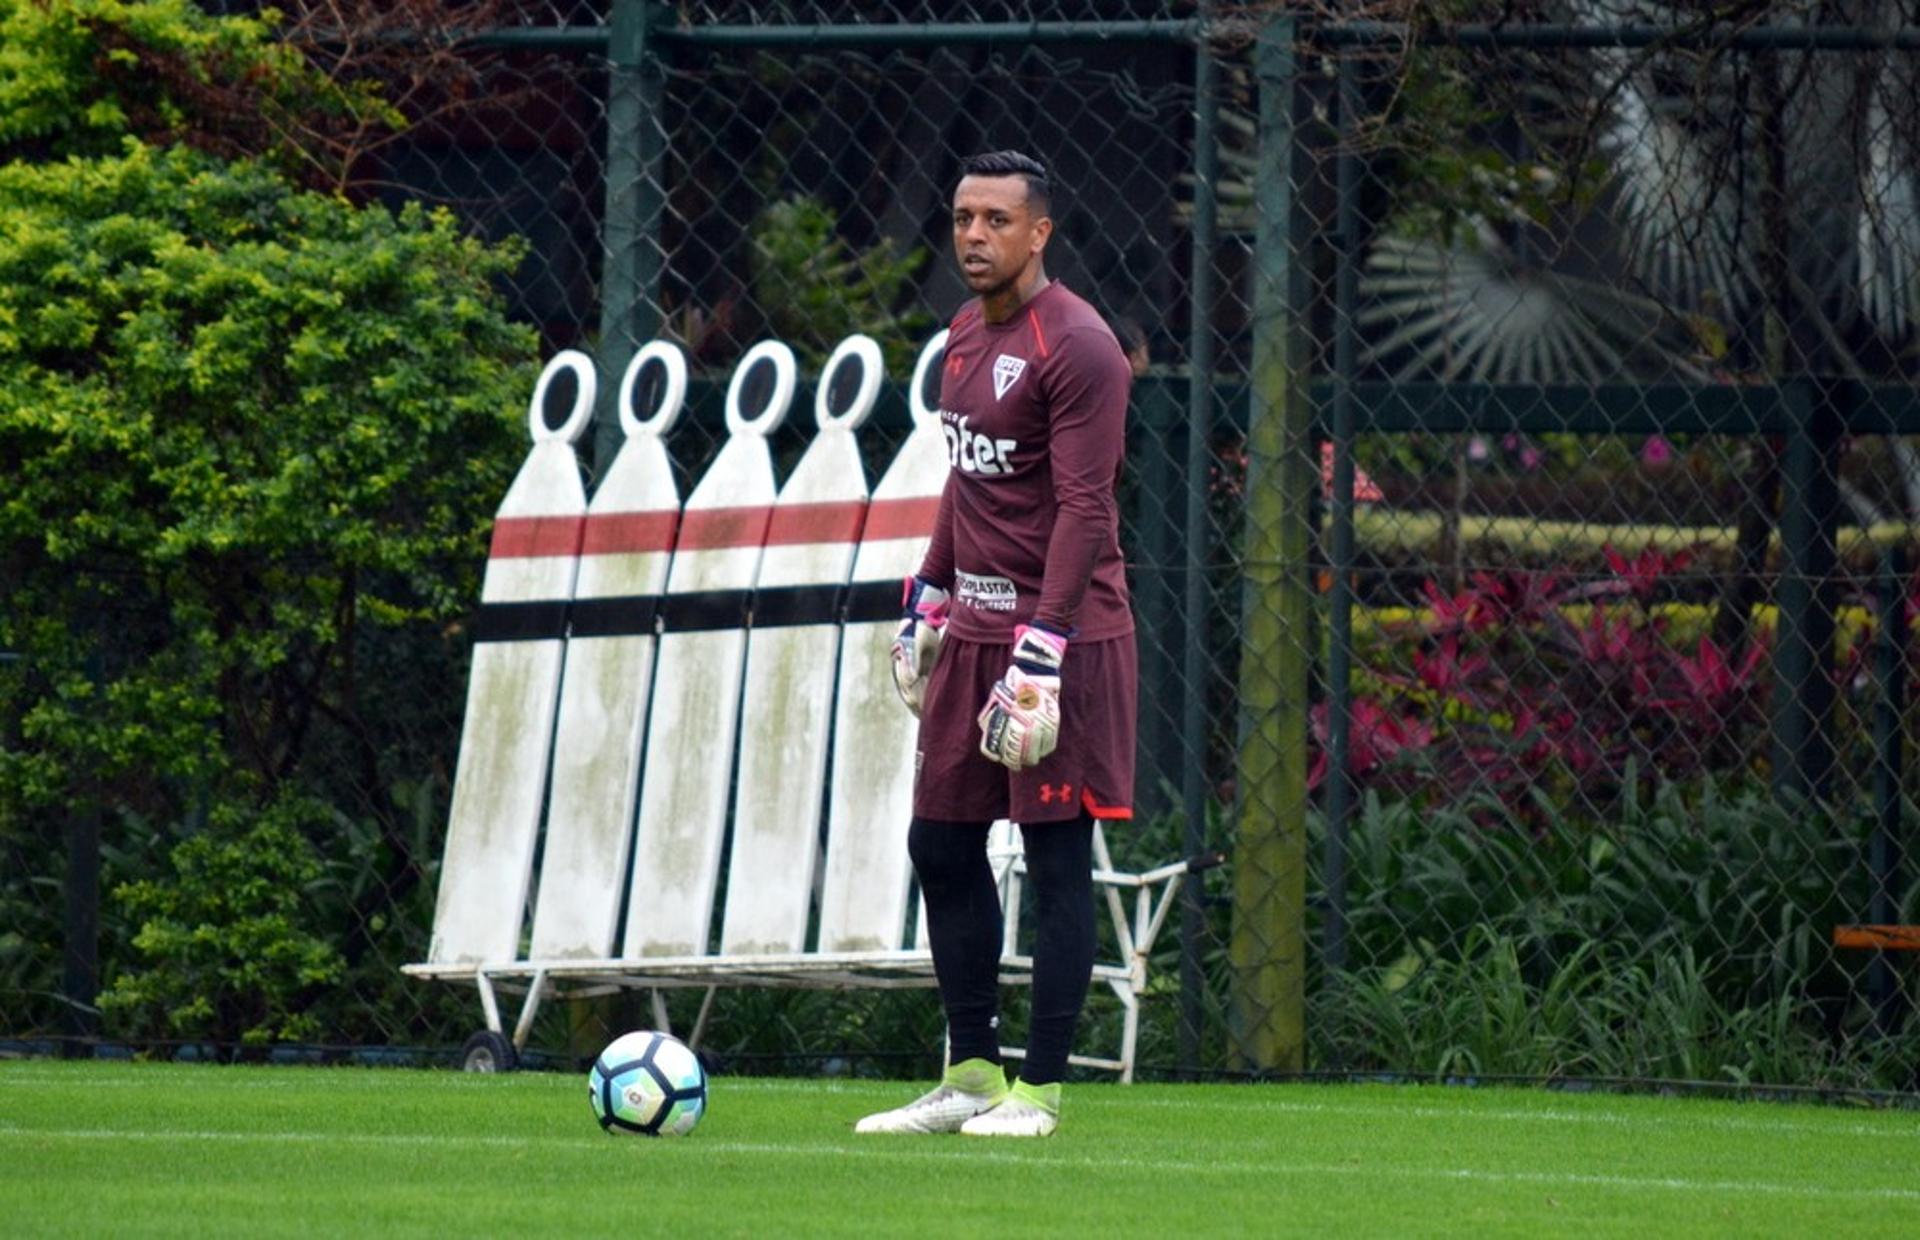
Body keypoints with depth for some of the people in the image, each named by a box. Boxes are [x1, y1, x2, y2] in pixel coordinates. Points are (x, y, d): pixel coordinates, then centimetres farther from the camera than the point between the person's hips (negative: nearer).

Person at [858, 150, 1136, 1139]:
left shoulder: (1076, 347, -14)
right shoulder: (967, 332, 14)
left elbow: (1085, 509, -18)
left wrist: (1039, 655, -23)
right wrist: (928, 602, 24)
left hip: (1061, 630, -9)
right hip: (974, 626, 9)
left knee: (1055, 855, -4)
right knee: (941, 845, 9)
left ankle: (1040, 1088, 0)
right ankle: (971, 1074, 17)